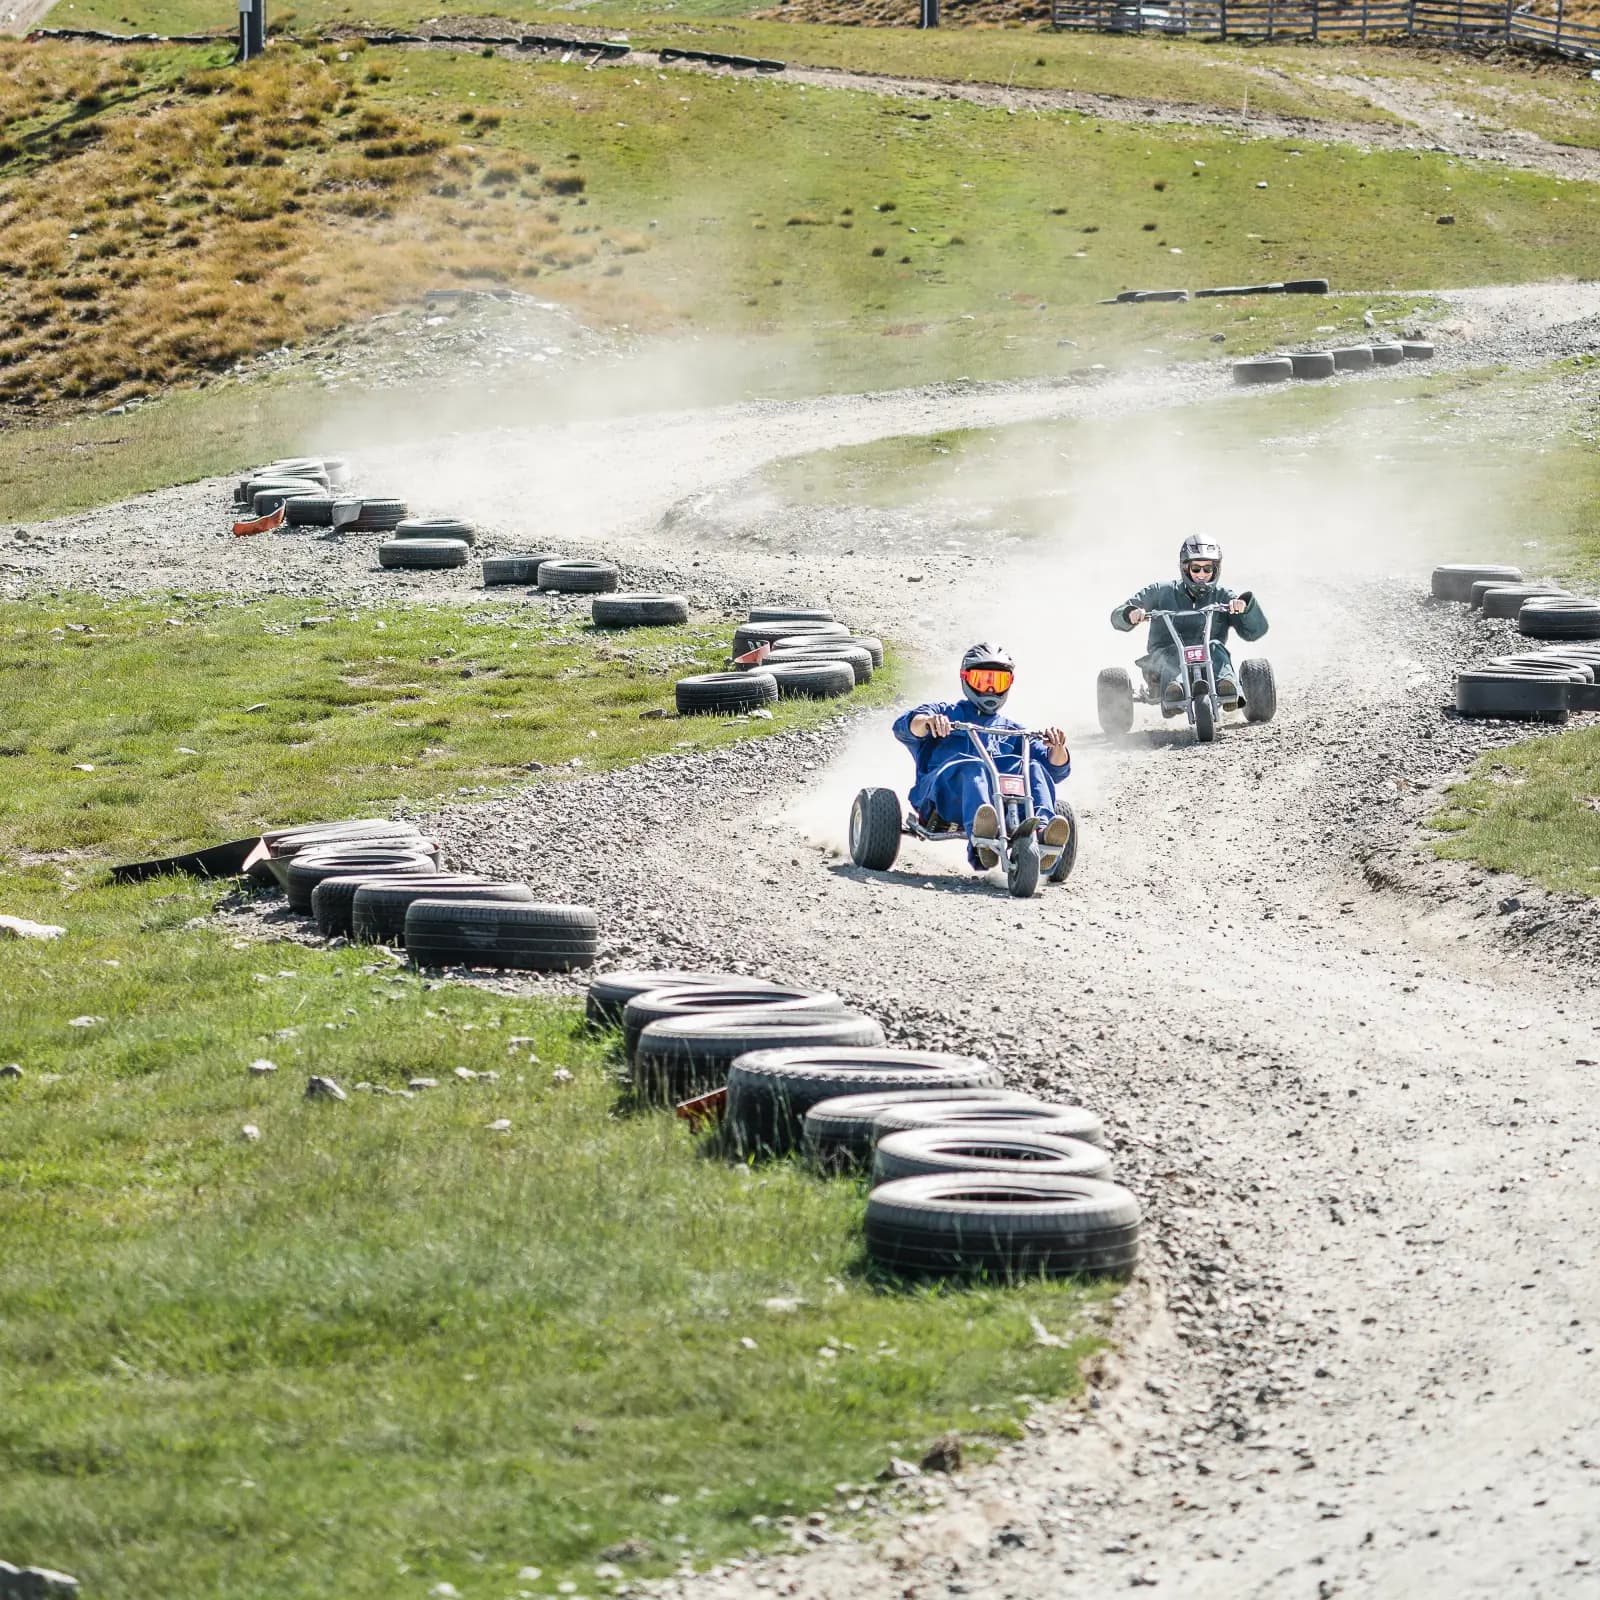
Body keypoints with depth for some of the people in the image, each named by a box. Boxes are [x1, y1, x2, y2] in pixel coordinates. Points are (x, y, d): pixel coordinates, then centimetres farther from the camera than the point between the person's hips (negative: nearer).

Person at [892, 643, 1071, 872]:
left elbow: (1056, 768, 23)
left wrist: (1057, 748, -2)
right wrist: (927, 721, -19)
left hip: (1000, 795, 3)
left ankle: (1041, 830, -55)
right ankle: (980, 842, -67)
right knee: (972, 767, -37)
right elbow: (904, 728, 5)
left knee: (1033, 768, -25)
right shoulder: (946, 713, 29)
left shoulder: (1011, 730, 36)